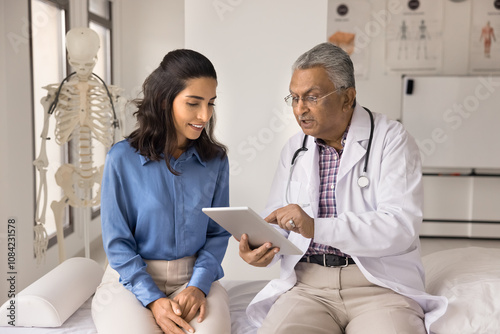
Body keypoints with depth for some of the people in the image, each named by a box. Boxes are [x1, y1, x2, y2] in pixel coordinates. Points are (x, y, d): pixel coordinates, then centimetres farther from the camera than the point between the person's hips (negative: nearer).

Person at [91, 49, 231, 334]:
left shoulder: (216, 160, 2)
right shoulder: (123, 158, -6)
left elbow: (218, 233, 5)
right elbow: (117, 242, -5)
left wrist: (198, 285, -12)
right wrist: (153, 299, -15)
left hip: (194, 277, 1)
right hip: (131, 278, -1)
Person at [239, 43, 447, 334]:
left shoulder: (391, 139, -1)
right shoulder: (294, 148, 15)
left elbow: (401, 226, -13)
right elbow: (275, 219, 15)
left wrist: (317, 227, -22)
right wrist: (263, 247, -9)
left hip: (380, 286, -2)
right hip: (307, 285, 3)